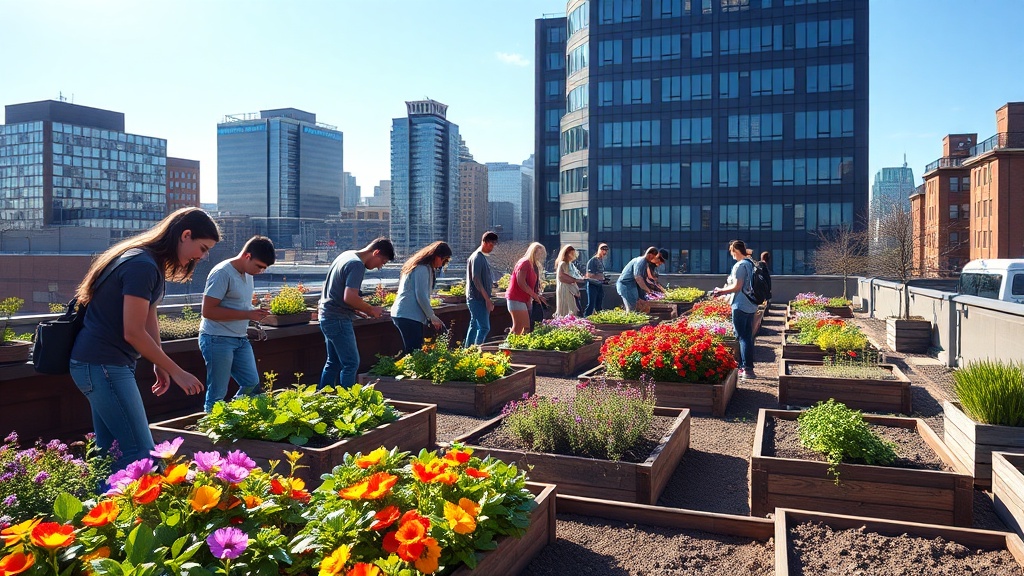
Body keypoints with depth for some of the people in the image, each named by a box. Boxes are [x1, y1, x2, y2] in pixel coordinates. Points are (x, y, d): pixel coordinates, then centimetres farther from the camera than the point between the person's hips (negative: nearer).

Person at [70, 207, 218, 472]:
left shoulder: (151, 264, 12)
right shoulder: (142, 266, -20)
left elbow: (149, 320, 12)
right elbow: (133, 333, -21)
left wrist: (160, 366, 5)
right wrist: (176, 372, -14)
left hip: (100, 364, 11)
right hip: (101, 365, -11)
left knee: (110, 453, 15)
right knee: (141, 454, -10)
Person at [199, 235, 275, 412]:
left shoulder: (247, 273, 10)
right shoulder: (223, 273, -17)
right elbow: (208, 311, -21)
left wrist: (255, 314, -1)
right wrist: (247, 315, -22)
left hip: (240, 339, 9)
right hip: (218, 339, -9)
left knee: (252, 384, 10)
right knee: (218, 394, -2)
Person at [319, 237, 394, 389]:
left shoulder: (347, 255, 14)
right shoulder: (357, 265, -17)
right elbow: (349, 297, -26)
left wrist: (361, 312, 14)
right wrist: (371, 310, -12)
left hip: (327, 316, 10)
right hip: (338, 319, -10)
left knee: (333, 363, 16)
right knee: (351, 363, -4)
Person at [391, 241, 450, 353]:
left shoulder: (422, 267, 19)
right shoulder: (422, 269, -11)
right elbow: (421, 296, -15)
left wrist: (430, 317, 13)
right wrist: (432, 317, -5)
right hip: (409, 316, -10)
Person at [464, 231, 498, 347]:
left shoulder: (483, 257, 17)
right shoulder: (477, 257, -13)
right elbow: (476, 279, -19)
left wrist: (488, 299, 19)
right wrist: (487, 299, -20)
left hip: (479, 299, 10)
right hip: (478, 299, -10)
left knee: (474, 326, 12)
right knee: (484, 327, -12)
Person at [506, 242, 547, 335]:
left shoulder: (533, 265, 18)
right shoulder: (524, 263, -11)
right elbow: (521, 283, -20)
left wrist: (537, 295, 1)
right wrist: (535, 295, -14)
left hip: (524, 299, 10)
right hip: (516, 299, -10)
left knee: (527, 327, 8)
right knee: (518, 328, -11)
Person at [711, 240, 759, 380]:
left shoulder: (740, 265, -15)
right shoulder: (751, 264, 13)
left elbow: (737, 286, -18)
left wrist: (721, 291, -4)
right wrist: (724, 290, 17)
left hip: (740, 306, -9)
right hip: (751, 305, 9)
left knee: (742, 337, -6)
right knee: (748, 336, 12)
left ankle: (747, 369, -7)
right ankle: (747, 367, 18)